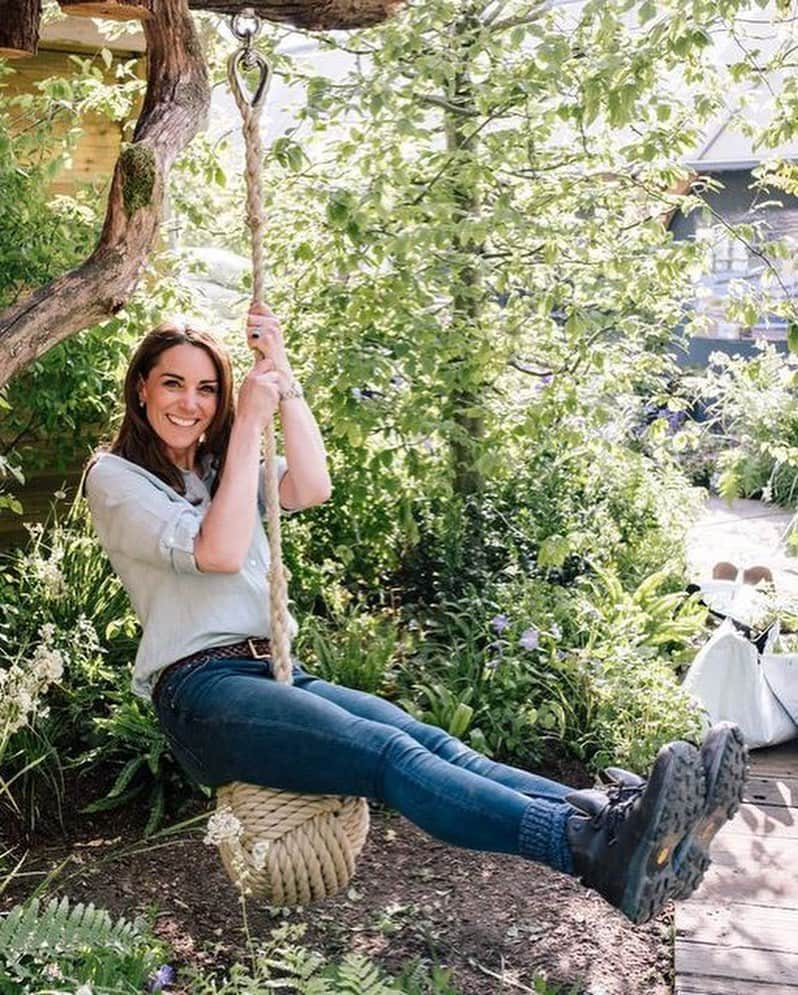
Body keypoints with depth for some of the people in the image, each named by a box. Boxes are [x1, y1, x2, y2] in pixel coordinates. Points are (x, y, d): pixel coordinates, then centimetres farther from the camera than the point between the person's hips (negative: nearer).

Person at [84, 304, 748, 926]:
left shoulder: (222, 465, 24)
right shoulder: (115, 477, 5)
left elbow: (311, 489, 2)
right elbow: (218, 551, -12)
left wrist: (282, 375, -1)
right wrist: (248, 425, -9)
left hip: (276, 672, 7)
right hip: (200, 692, -6)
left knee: (432, 744, -22)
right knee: (390, 756, -32)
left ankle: (614, 815, -42)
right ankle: (598, 853, -51)